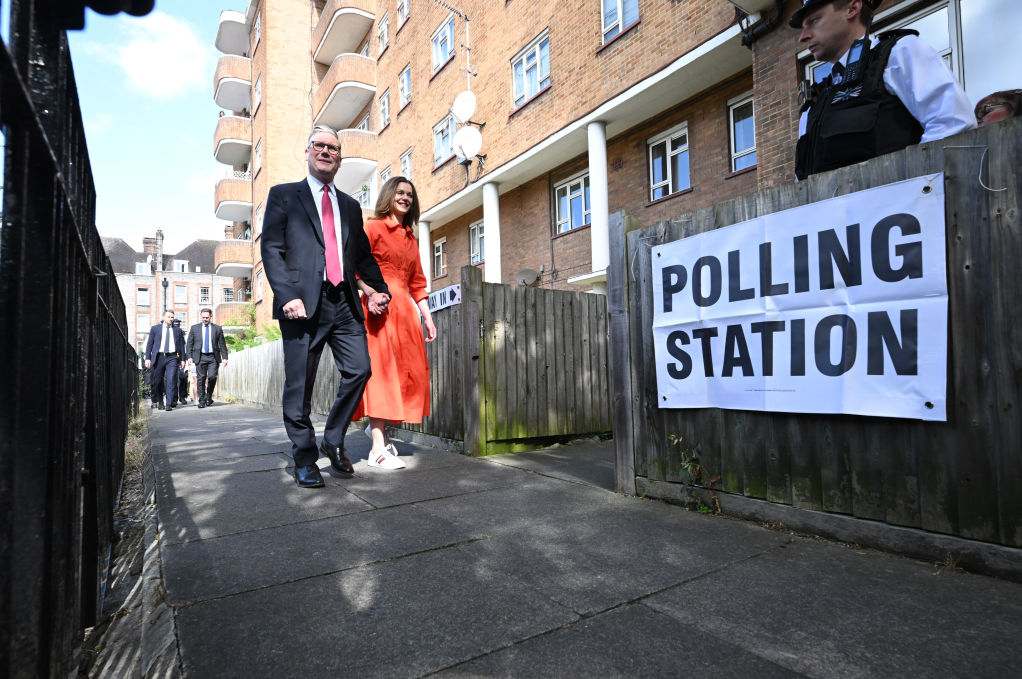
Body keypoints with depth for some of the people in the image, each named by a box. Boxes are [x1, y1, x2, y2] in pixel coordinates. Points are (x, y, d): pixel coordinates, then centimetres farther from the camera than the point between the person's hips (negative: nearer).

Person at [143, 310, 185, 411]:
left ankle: (169, 404, -12)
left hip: (172, 357, -1)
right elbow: (149, 344, 8)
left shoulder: (178, 330, 12)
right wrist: (148, 358, 0)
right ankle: (159, 401, 27)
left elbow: (182, 345, 13)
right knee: (158, 381, 7)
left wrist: (182, 359, 7)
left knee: (171, 380, -11)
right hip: (159, 357, 1)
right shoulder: (155, 328, 10)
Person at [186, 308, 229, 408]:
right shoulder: (194, 328, 9)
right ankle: (202, 401, 8)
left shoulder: (217, 328, 8)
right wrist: (189, 356, -1)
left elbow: (222, 344, 9)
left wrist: (224, 358, 2)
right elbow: (189, 343, 9)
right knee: (201, 379, 0)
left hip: (213, 357, -1)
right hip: (200, 357, 1)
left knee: (212, 377, -12)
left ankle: (209, 397, 11)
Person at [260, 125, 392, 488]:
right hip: (303, 303, -4)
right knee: (299, 386, 0)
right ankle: (304, 461, 14)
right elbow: (271, 250, -1)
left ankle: (334, 441, 18)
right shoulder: (283, 195, 10)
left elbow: (364, 255, 23)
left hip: (345, 303, 4)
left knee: (358, 370, -3)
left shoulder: (350, 206, 23)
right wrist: (287, 296, -14)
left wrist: (378, 289, 6)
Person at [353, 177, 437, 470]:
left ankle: (379, 425, 26)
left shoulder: (411, 238, 22)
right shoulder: (373, 227, 2)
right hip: (379, 308, -7)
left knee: (410, 371, 5)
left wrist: (427, 316, 12)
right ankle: (378, 449, -8)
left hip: (405, 309, 7)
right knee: (380, 369, -10)